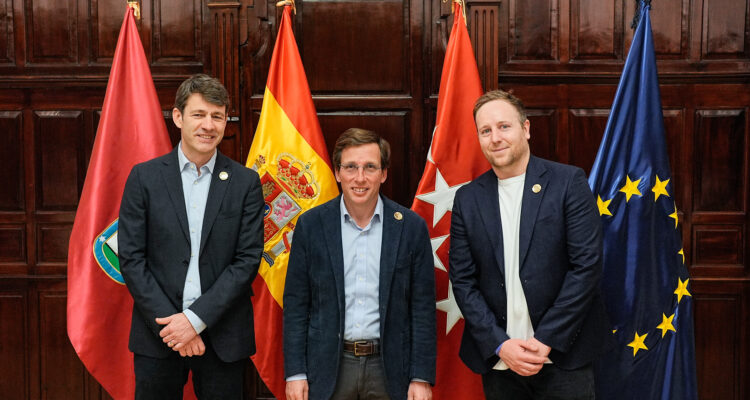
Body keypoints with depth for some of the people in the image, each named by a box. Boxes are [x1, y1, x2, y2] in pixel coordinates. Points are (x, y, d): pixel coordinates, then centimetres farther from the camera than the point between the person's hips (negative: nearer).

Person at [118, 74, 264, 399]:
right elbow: (131, 258, -2)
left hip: (223, 337, 0)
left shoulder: (245, 182, 1)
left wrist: (196, 318, -11)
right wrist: (169, 322, -10)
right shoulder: (144, 177, 1)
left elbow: (248, 259, -4)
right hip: (157, 336, 0)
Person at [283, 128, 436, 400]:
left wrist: (421, 377, -5)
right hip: (328, 367, 0)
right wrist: (295, 373, -3)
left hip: (390, 366, 0)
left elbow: (423, 307, -1)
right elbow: (296, 303, 1)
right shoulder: (310, 225, -2)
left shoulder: (412, 227, -3)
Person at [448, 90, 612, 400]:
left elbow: (587, 264, -9)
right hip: (497, 359, 2)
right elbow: (462, 281, 2)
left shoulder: (568, 182, -4)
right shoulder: (467, 199, 4)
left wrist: (546, 340, -12)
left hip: (563, 355, -2)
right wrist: (500, 345, -8)